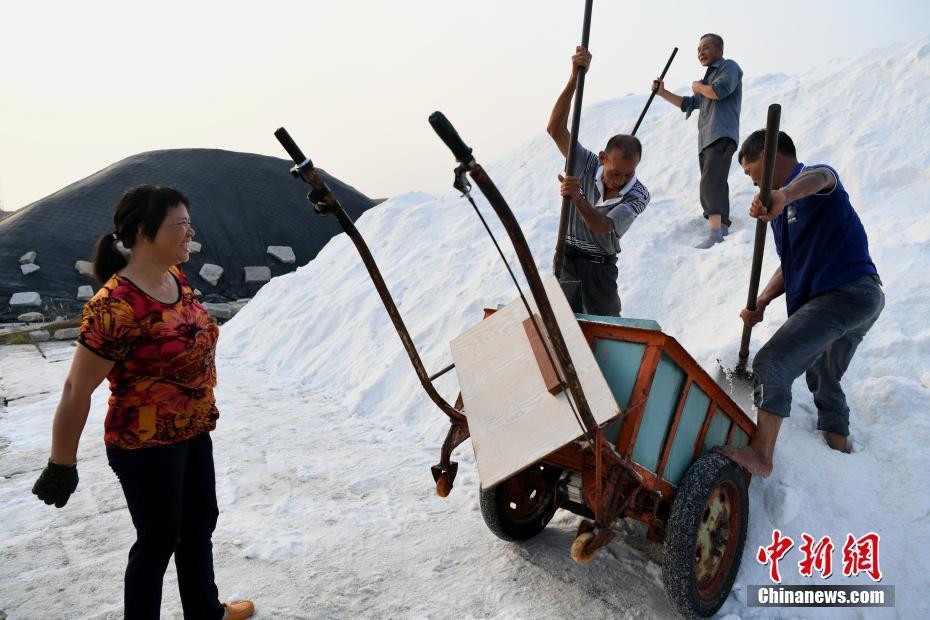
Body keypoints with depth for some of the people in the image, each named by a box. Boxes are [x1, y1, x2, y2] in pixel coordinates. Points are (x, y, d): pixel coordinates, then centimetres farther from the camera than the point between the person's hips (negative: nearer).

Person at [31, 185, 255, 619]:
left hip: (194, 432, 9)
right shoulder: (116, 305, -27)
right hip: (146, 446, -8)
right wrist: (61, 467, -13)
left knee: (200, 524, 23)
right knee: (158, 540, 10)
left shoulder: (175, 277, -2)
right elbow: (76, 391, -21)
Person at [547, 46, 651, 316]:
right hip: (567, 259, -1)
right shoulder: (587, 164, -11)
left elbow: (603, 226, -27)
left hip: (601, 266, 1)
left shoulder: (638, 195, -14)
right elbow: (555, 129, -24)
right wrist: (575, 78, -32)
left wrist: (577, 198, -44)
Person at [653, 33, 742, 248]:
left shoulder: (729, 67, 3)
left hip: (722, 136, -9)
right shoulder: (709, 75, 29)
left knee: (710, 181, -24)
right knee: (716, 184, 12)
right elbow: (688, 104, 33)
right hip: (706, 139, 9)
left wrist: (698, 86, 2)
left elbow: (719, 91, -17)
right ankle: (723, 227, 21)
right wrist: (662, 92, 24)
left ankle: (714, 233, -33)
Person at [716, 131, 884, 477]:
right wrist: (761, 303, 3)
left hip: (847, 291, -11)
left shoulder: (811, 178, -7)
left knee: (772, 362, -21)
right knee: (824, 380, 25)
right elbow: (790, 266, 20)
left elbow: (818, 177, -35)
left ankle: (761, 455, -25)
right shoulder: (782, 206, 21)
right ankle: (840, 450, 40)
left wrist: (785, 194, -59)